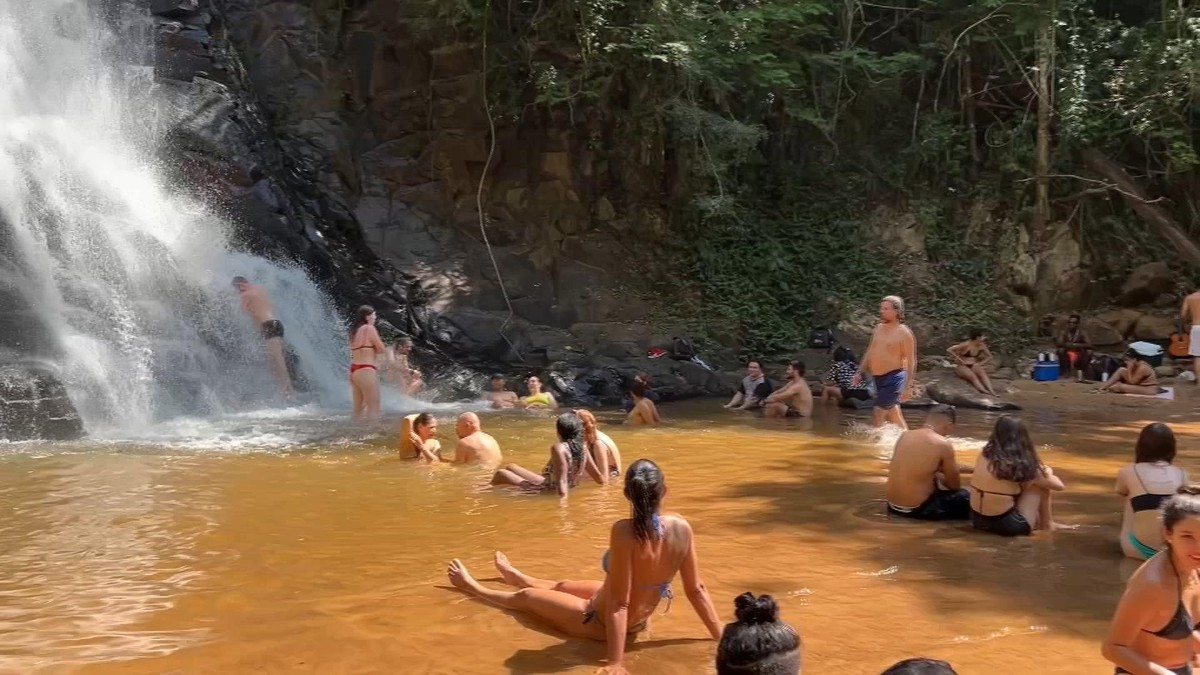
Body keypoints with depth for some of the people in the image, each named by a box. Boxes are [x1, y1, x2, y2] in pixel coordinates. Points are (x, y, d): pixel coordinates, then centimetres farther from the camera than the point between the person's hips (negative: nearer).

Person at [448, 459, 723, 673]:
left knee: (526, 597, 21)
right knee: (564, 586, 34)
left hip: (601, 623, -6)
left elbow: (619, 604, -33)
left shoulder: (624, 531, -36)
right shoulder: (681, 527, -19)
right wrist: (721, 639, -1)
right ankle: (516, 577, 66)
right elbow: (697, 590, -12)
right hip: (638, 622, 6)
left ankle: (472, 587, 51)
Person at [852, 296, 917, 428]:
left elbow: (911, 361, -14)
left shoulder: (904, 333, -11)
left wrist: (908, 386, -19)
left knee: (878, 414, -13)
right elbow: (870, 352, 18)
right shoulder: (878, 328, 10)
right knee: (893, 414, 15)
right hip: (879, 378, 7)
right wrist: (859, 373, 14)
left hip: (894, 378, -7)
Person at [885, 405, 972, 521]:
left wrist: (968, 469, 30)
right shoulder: (943, 444, -13)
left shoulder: (905, 435, 5)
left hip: (893, 506, 6)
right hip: (917, 509, -6)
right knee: (965, 496, 14)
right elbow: (955, 486, -1)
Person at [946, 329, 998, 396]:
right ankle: (984, 392, -55)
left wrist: (980, 364, -3)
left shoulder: (981, 345, 0)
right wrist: (960, 360, -19)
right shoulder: (966, 345, -17)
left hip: (973, 366, 5)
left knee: (982, 373, -28)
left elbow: (989, 356, 13)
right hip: (962, 366, -5)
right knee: (972, 376, -34)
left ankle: (991, 392, -46)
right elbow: (949, 350, -21)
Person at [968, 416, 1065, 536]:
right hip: (1007, 526, -6)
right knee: (1041, 484, 11)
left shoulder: (984, 455, 1)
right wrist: (1046, 472, 25)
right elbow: (1060, 485, 3)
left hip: (978, 520, 6)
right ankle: (1046, 525, 25)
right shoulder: (1022, 465, -11)